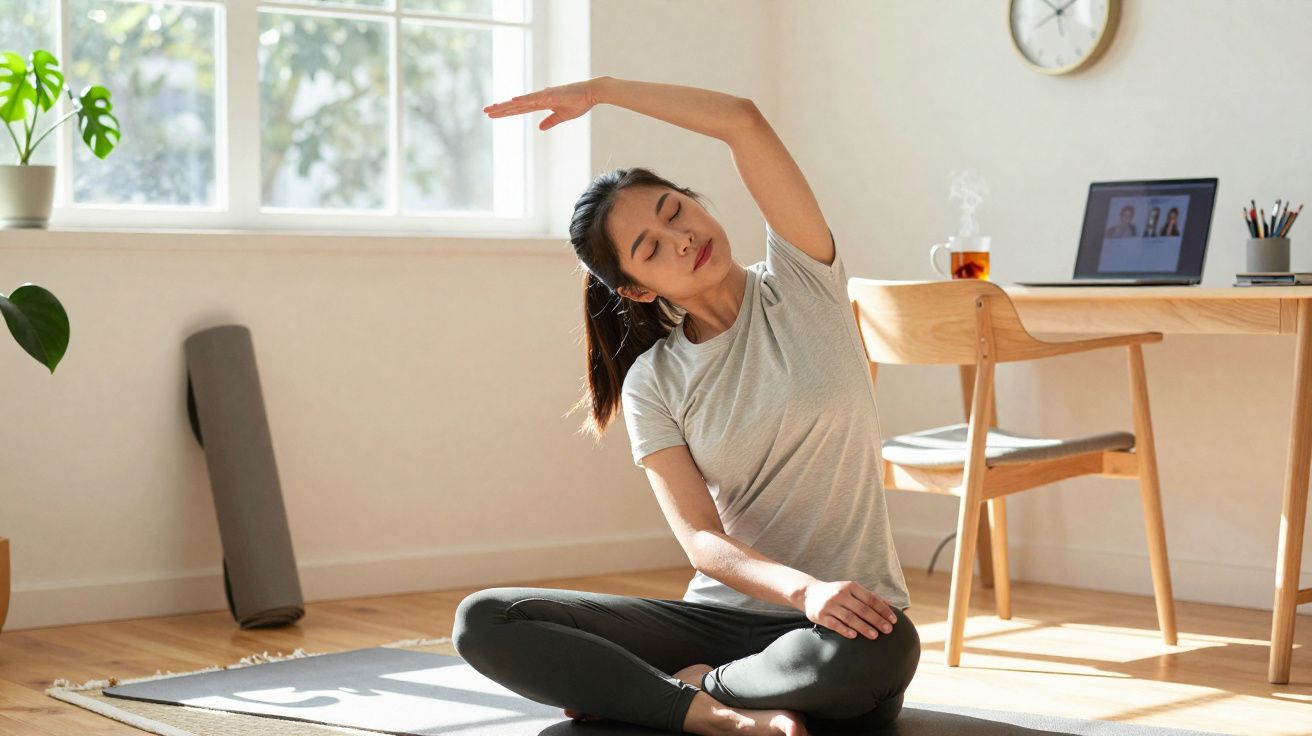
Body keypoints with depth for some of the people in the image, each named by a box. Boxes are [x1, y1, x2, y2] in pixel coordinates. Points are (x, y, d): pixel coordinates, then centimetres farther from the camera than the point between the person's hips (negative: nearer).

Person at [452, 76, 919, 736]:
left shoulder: (802, 284, 1)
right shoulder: (652, 385, 4)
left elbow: (743, 120, -12)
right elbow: (702, 540, -8)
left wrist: (598, 90, -5)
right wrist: (805, 589, -28)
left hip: (850, 612, -2)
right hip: (722, 611, 2)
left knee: (872, 656, -41)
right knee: (483, 620, -17)